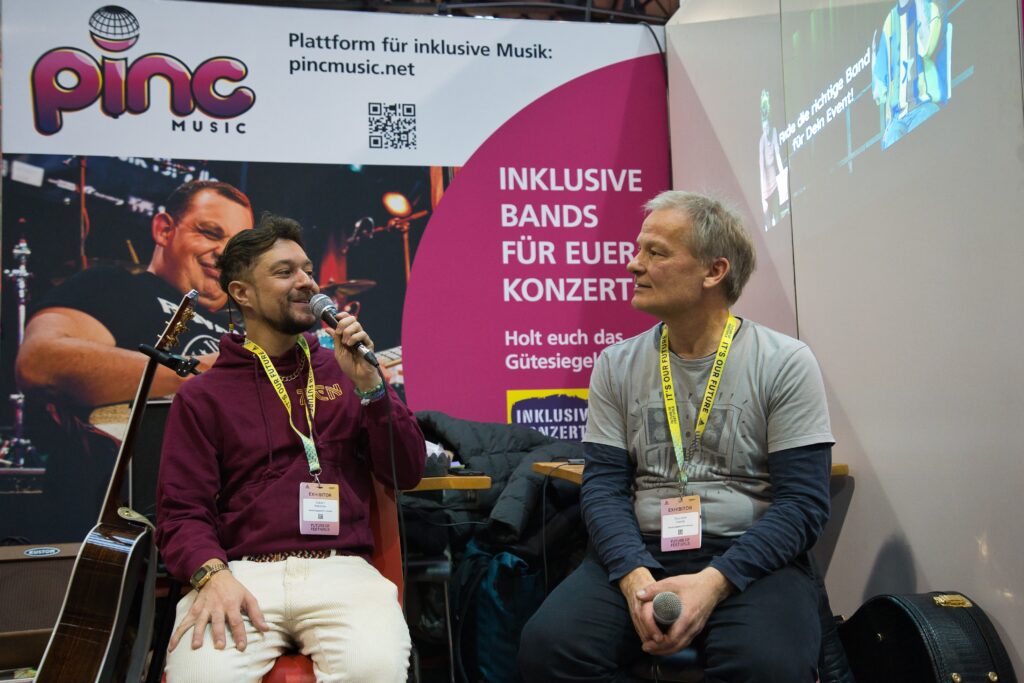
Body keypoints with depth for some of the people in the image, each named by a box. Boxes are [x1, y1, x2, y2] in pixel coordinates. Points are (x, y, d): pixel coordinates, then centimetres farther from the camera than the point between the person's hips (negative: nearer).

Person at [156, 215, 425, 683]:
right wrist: (212, 574, -16)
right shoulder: (202, 396, 11)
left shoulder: (342, 372, 15)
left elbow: (406, 475, 8)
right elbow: (182, 509, 5)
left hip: (341, 570, 1)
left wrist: (367, 384, -4)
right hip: (244, 573, -1)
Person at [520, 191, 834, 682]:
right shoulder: (616, 365, 8)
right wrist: (636, 576, -17)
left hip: (750, 559, -2)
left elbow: (802, 501, -7)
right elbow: (605, 486, 2)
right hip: (640, 554, 3)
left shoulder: (785, 364, -2)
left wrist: (715, 581, -21)